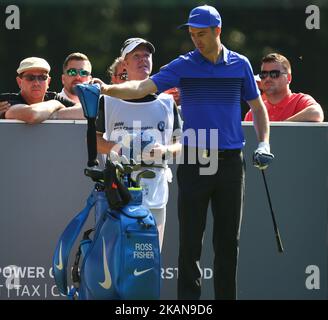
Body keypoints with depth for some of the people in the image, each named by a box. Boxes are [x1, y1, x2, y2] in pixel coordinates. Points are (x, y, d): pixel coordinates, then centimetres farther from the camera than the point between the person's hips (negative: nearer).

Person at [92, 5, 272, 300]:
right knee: (190, 238, -2)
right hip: (193, 162, -1)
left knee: (228, 239, 6)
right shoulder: (183, 66, -1)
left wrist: (264, 143, 3)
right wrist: (108, 89, -29)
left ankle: (226, 295, 14)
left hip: (231, 163, 1)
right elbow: (143, 88, -12)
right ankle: (188, 298, 2)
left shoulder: (240, 65, 6)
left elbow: (257, 105, 17)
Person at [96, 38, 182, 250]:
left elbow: (179, 144, 15)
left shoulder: (166, 103, 14)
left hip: (154, 190, 2)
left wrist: (164, 150, -7)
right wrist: (116, 147, -9)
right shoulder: (109, 100, 8)